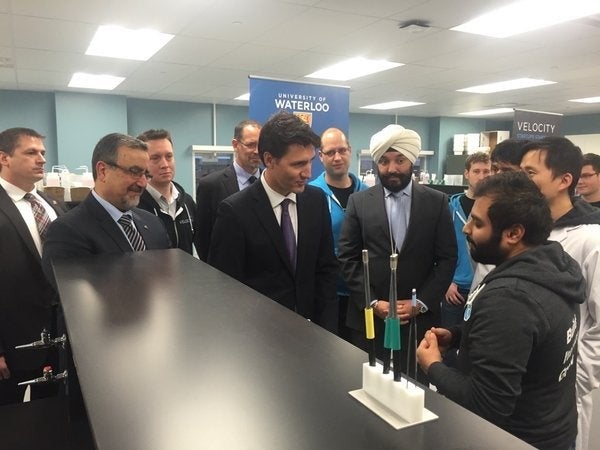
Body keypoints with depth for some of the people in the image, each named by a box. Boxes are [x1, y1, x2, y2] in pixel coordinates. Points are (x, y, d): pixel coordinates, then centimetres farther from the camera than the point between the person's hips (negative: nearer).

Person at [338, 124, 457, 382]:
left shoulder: (437, 202, 1)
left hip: (420, 318, 0)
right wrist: (372, 302, -9)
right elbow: (347, 258, -1)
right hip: (369, 317, 0)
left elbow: (447, 258, 0)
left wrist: (420, 303, -9)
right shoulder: (359, 202, 1)